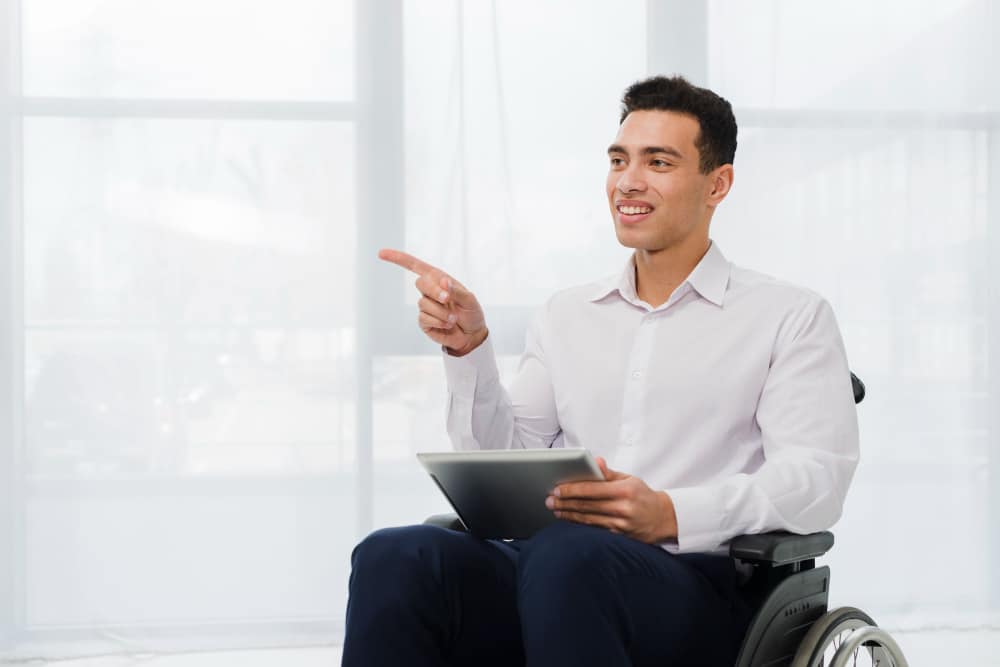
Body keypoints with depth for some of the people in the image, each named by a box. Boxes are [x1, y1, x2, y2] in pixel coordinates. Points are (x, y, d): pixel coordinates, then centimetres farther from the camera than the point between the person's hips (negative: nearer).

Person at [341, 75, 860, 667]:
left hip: (692, 580, -4)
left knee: (567, 555, -40)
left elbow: (817, 477, -4)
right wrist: (469, 351, 3)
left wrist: (672, 515, -20)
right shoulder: (567, 315, 25)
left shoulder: (790, 317, 10)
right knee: (393, 557, -29)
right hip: (544, 572, 4)